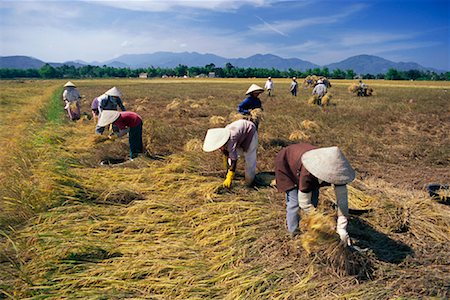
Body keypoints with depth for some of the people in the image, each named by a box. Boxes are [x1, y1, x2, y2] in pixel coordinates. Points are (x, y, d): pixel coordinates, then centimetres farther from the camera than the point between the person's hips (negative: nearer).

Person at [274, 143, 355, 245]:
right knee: (294, 202, -12)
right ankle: (295, 235, 6)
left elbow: (342, 200, -28)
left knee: (313, 201, 0)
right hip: (286, 163, -5)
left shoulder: (336, 170, -31)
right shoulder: (307, 174, -44)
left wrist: (341, 228, -32)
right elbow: (304, 203, -32)